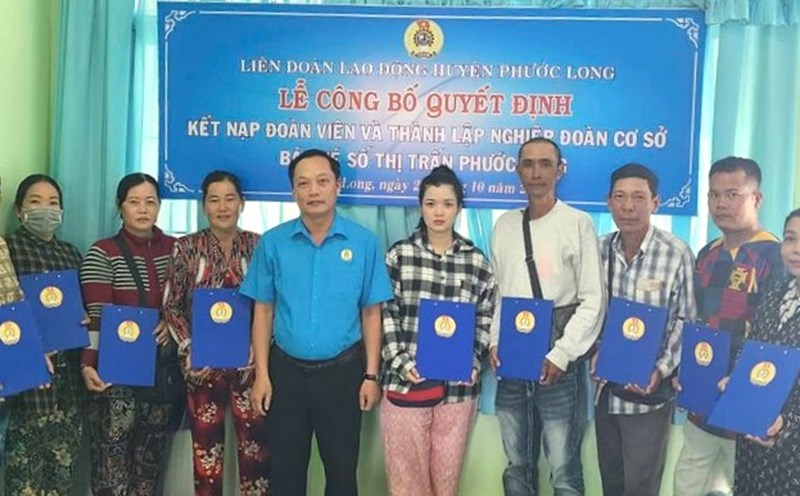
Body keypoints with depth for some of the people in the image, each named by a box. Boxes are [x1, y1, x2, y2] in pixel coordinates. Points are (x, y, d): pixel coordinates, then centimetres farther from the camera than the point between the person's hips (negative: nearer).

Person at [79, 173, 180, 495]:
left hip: (163, 366, 4)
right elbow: (96, 316, -11)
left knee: (151, 454, 10)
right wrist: (88, 363, -21)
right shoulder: (102, 254, -4)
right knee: (113, 454, -4)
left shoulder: (175, 248, 7)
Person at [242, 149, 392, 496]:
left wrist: (371, 375, -3)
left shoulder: (363, 242, -6)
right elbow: (263, 311, 1)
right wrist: (262, 374, -2)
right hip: (287, 370, 1)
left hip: (343, 371, -1)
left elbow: (371, 314, -1)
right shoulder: (273, 242, -3)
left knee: (342, 468, 13)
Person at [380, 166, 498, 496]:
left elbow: (487, 319, 8)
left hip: (458, 386, 1)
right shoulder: (399, 254, 0)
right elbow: (384, 315, -1)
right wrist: (401, 362, -11)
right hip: (406, 382, -1)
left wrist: (473, 364, -5)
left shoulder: (476, 261, 4)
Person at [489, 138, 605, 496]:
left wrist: (561, 355, -12)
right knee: (517, 465, 16)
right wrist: (494, 342, 1)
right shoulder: (504, 225, 10)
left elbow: (593, 301, -7)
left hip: (558, 363, -4)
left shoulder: (578, 223, -4)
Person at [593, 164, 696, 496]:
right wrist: (594, 352, -6)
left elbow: (686, 320, -9)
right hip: (605, 384, 4)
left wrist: (661, 369, -17)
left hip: (649, 388, -4)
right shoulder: (599, 251, -1)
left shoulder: (677, 254, -15)